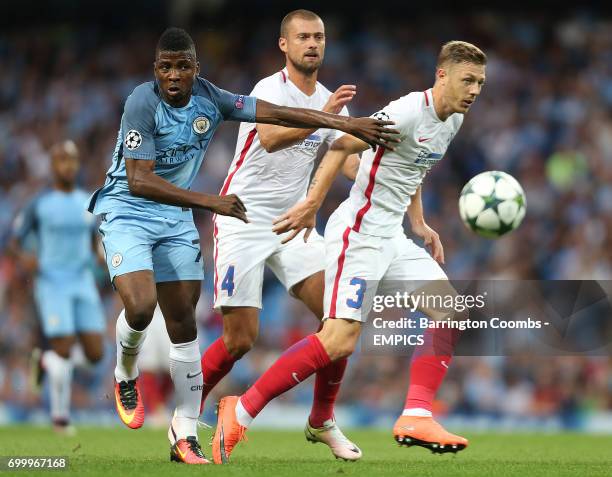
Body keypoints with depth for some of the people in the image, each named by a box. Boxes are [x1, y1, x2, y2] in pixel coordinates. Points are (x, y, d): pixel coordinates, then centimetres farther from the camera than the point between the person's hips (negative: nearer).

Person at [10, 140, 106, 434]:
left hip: (83, 285, 5)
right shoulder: (38, 205, -5)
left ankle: (46, 361, 27)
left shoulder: (88, 203, 9)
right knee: (64, 351, -13)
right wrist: (24, 257, -21)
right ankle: (60, 416, 7)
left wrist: (99, 256, -1)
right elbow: (15, 242, 2)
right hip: (51, 285, -5)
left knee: (94, 354, -3)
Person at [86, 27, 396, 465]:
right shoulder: (143, 103, -22)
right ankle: (126, 378, 8)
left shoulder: (209, 99, -5)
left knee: (184, 325, 3)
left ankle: (185, 436, 10)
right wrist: (209, 202, -35)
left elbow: (276, 113, 1)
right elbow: (139, 181, -29)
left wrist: (346, 124, -1)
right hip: (128, 211, -5)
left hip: (176, 217, 5)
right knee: (141, 306, -26)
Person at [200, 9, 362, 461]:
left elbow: (354, 161, -4)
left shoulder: (331, 102, 7)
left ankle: (322, 420, 7)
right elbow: (271, 139, -35)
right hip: (244, 220, -6)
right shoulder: (270, 90, -14)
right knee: (240, 339, -8)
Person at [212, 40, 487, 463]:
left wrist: (419, 224, 21)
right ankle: (241, 411, -10)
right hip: (359, 233, -10)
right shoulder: (407, 113, -18)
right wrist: (312, 204, -26)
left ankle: (416, 417, -5)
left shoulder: (453, 121, 11)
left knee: (450, 311, -1)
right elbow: (343, 145, -21)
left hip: (392, 238, 10)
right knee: (340, 340, -18)